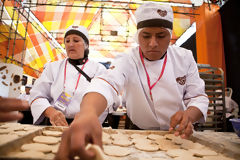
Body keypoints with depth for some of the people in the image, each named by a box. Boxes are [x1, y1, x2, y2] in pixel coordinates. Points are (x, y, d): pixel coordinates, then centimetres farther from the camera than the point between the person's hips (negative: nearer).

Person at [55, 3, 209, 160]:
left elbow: (198, 96, -1)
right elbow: (107, 84, -32)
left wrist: (189, 115, -25)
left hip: (179, 135, 3)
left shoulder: (184, 57, -3)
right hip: (140, 135, -2)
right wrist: (87, 113, -55)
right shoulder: (128, 61, -13)